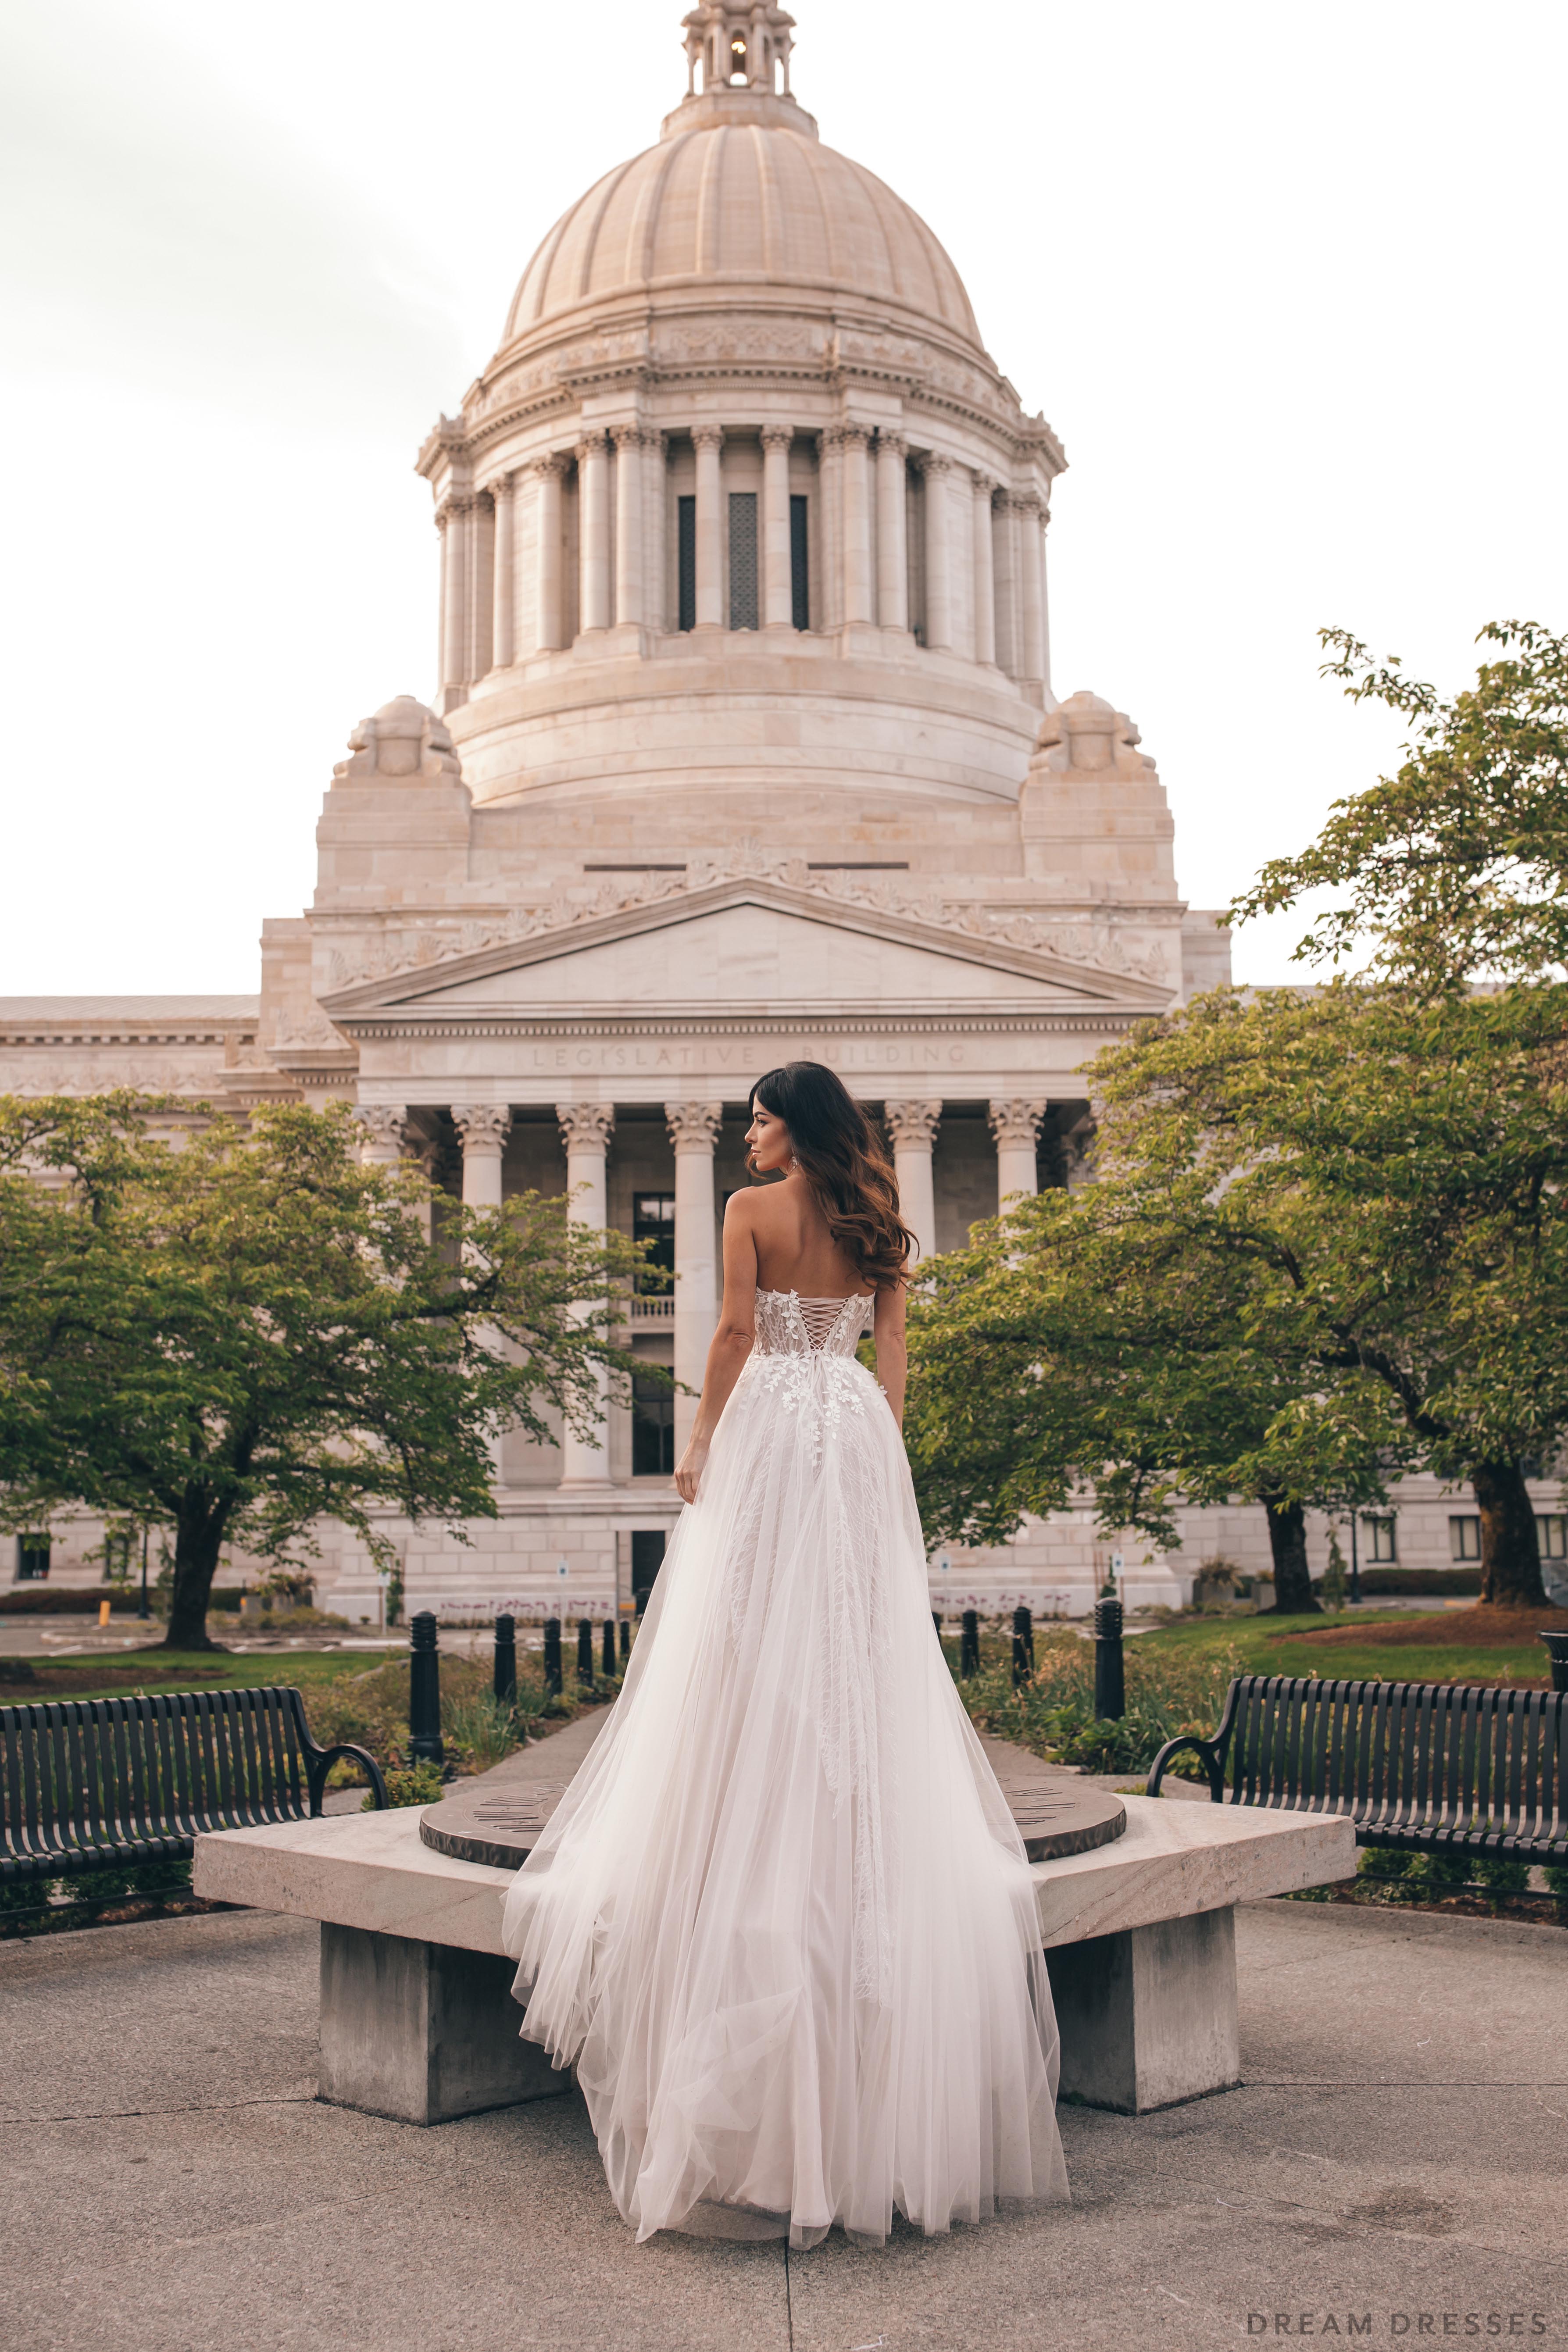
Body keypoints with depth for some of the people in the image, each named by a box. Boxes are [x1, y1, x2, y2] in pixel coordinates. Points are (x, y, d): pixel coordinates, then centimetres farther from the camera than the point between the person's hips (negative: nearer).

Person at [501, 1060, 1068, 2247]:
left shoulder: (753, 1211, -5)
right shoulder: (879, 1225, 10)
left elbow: (737, 1331, -10)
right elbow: (894, 1356, 10)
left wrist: (700, 1445, -2)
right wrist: (882, 1453, 16)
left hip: (770, 1430, -5)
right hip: (859, 1437, 5)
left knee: (756, 1652, 0)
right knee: (866, 1645, 8)